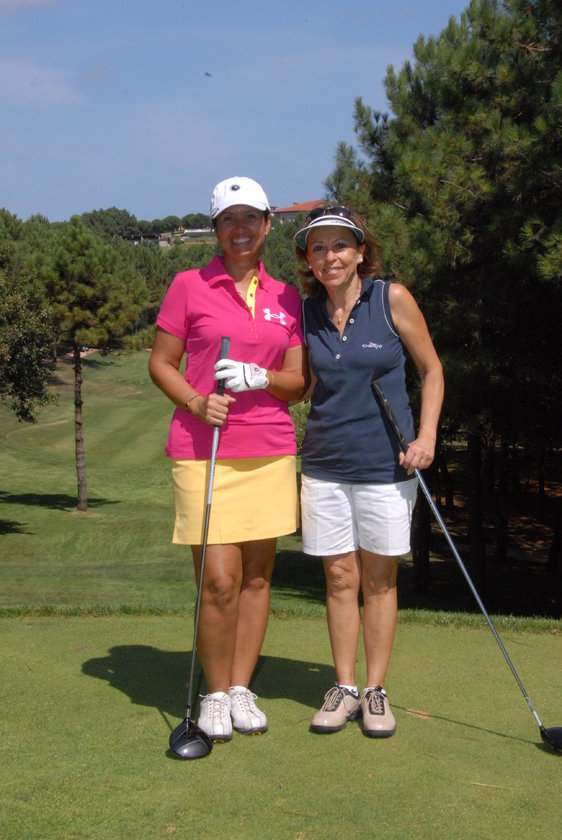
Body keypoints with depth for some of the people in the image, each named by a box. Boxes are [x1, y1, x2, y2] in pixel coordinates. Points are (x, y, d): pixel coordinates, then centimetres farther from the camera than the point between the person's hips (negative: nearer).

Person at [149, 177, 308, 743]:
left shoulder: (286, 297, 11)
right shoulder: (188, 286, 3)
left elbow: (297, 381, 10)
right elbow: (160, 363, 4)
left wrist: (259, 377, -11)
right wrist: (196, 401, -14)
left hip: (270, 452, 4)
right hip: (203, 451, -3)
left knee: (257, 576, 7)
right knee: (219, 580, -7)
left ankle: (242, 689, 20)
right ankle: (215, 694, 11)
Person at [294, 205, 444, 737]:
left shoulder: (392, 299, -5)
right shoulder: (305, 314, 4)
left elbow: (431, 370, 3)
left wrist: (426, 436, -7)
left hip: (385, 463, -2)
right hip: (325, 465, 2)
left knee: (379, 579, 6)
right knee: (340, 579, 7)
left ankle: (376, 692, 17)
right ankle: (344, 688, 19)